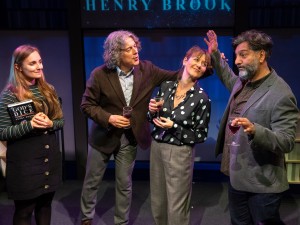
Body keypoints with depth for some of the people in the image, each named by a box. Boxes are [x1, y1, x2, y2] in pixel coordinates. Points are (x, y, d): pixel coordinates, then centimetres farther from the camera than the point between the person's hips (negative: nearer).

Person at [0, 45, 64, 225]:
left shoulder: (49, 90, 5)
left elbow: (61, 120, 9)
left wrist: (50, 124, -13)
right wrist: (29, 124, -25)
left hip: (51, 158, 5)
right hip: (25, 163, -5)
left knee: (45, 204, 19)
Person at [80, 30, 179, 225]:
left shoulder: (146, 69, -8)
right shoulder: (100, 74, -15)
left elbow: (176, 77, -7)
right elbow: (87, 104, -8)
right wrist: (108, 118, -23)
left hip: (130, 137, 1)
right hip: (104, 135, -1)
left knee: (125, 184, 14)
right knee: (92, 181, 15)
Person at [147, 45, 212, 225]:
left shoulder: (202, 98, -12)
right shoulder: (166, 85, 1)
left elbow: (201, 135, -9)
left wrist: (174, 127, -18)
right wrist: (152, 111, -10)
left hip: (180, 153, -4)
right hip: (156, 147, 5)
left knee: (176, 209, 6)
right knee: (157, 203, 17)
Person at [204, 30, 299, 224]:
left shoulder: (281, 95, -21)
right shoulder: (243, 81, 4)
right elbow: (229, 79, 30)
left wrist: (254, 130, -40)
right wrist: (215, 55, 22)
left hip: (262, 185, -8)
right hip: (237, 177, 8)